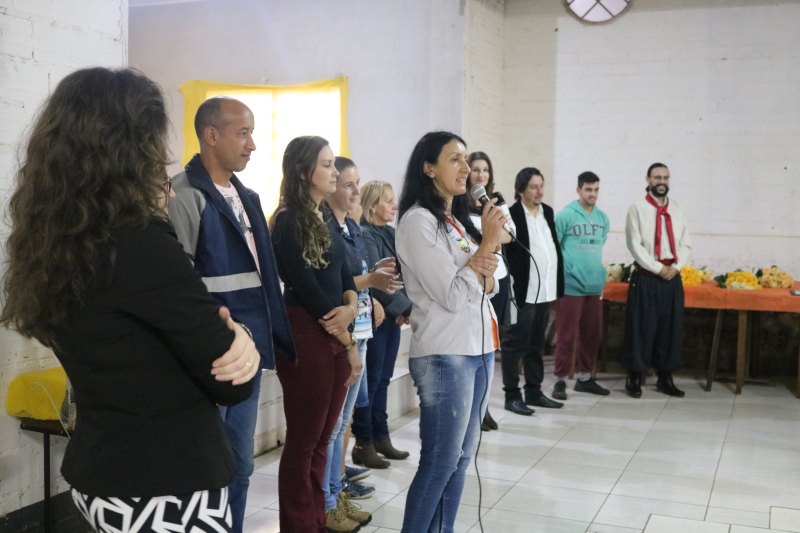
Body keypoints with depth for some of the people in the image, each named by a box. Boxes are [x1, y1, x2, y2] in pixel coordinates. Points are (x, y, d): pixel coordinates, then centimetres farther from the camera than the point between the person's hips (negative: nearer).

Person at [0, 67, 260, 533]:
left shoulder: (55, 243, 2)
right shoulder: (141, 244, -23)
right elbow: (233, 385, -18)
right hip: (168, 492, -8)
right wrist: (235, 338, 2)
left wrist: (229, 333, -9)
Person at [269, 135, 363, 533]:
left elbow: (344, 275, 13)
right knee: (303, 439, 1)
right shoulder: (289, 220, -9)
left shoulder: (325, 220, 15)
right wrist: (349, 344, -8)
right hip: (306, 334, -8)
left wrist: (351, 305, -10)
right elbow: (306, 287, -13)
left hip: (335, 334, 8)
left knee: (321, 439, 13)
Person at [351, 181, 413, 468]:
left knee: (383, 378, 14)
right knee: (372, 380, -2)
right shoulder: (364, 235, -13)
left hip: (393, 316, 8)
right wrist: (407, 306, -14)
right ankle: (363, 444, 8)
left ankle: (381, 437, 24)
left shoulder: (390, 233, 13)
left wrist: (404, 309, -7)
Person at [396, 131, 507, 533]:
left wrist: (487, 273, -6)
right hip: (444, 354, -8)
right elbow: (451, 296, -16)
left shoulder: (459, 220, 15)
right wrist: (487, 244, -13)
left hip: (480, 349, 9)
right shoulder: (419, 221, -11)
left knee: (462, 455, 12)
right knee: (440, 461, -4)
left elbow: (488, 288, 17)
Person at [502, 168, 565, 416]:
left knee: (536, 344, 16)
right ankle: (512, 395, 9)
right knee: (516, 344, 0)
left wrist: (558, 282, 13)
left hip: (545, 290, 7)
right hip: (524, 290, -7)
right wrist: (514, 287, -18)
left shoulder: (547, 211, 11)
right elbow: (509, 254, -12)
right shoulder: (512, 214, -10)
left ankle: (534, 392, 26)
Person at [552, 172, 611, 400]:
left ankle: (585, 378, 24)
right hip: (571, 286, -6)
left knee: (593, 335, 11)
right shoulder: (565, 216, -8)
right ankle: (560, 380, 6)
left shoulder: (603, 218, 11)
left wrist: (600, 273, 17)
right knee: (567, 335, -3)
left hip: (595, 287, 6)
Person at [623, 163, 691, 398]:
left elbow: (686, 244, 11)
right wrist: (658, 268, -12)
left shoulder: (677, 210, 12)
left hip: (673, 277, 4)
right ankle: (634, 378, 10)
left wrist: (675, 267, -6)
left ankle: (665, 378, 20)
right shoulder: (637, 209, -2)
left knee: (670, 328, 9)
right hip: (646, 278, -4)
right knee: (641, 328, -1)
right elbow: (635, 244, -9)